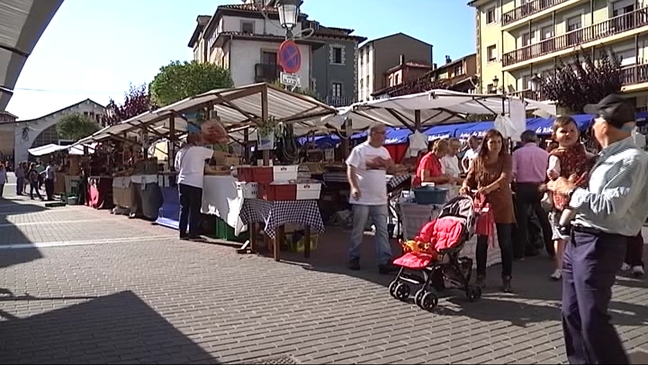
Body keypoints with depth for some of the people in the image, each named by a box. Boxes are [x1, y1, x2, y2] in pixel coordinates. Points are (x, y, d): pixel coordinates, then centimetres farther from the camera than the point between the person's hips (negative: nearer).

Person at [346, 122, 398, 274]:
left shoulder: (384, 151, 12)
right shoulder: (359, 150, -7)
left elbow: (390, 169, 23)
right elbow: (350, 170, -12)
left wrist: (390, 165, 0)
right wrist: (354, 187, -24)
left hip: (380, 199, 6)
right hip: (362, 199, -5)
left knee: (382, 231, 2)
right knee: (358, 231, 6)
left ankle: (385, 261, 4)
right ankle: (354, 258, 21)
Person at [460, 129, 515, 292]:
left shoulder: (506, 158, -4)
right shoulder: (478, 161, 2)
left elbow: (505, 178, -21)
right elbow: (469, 179, 6)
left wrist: (489, 188, -38)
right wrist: (465, 187, -18)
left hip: (502, 206, -1)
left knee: (505, 242, 4)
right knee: (482, 242, 6)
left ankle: (507, 278, 15)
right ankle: (481, 276, 18)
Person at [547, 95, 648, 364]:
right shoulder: (608, 157, 14)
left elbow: (610, 207, -25)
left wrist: (572, 191, -15)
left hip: (600, 245, -10)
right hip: (579, 239, 10)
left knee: (592, 319, -5)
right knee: (571, 312, 18)